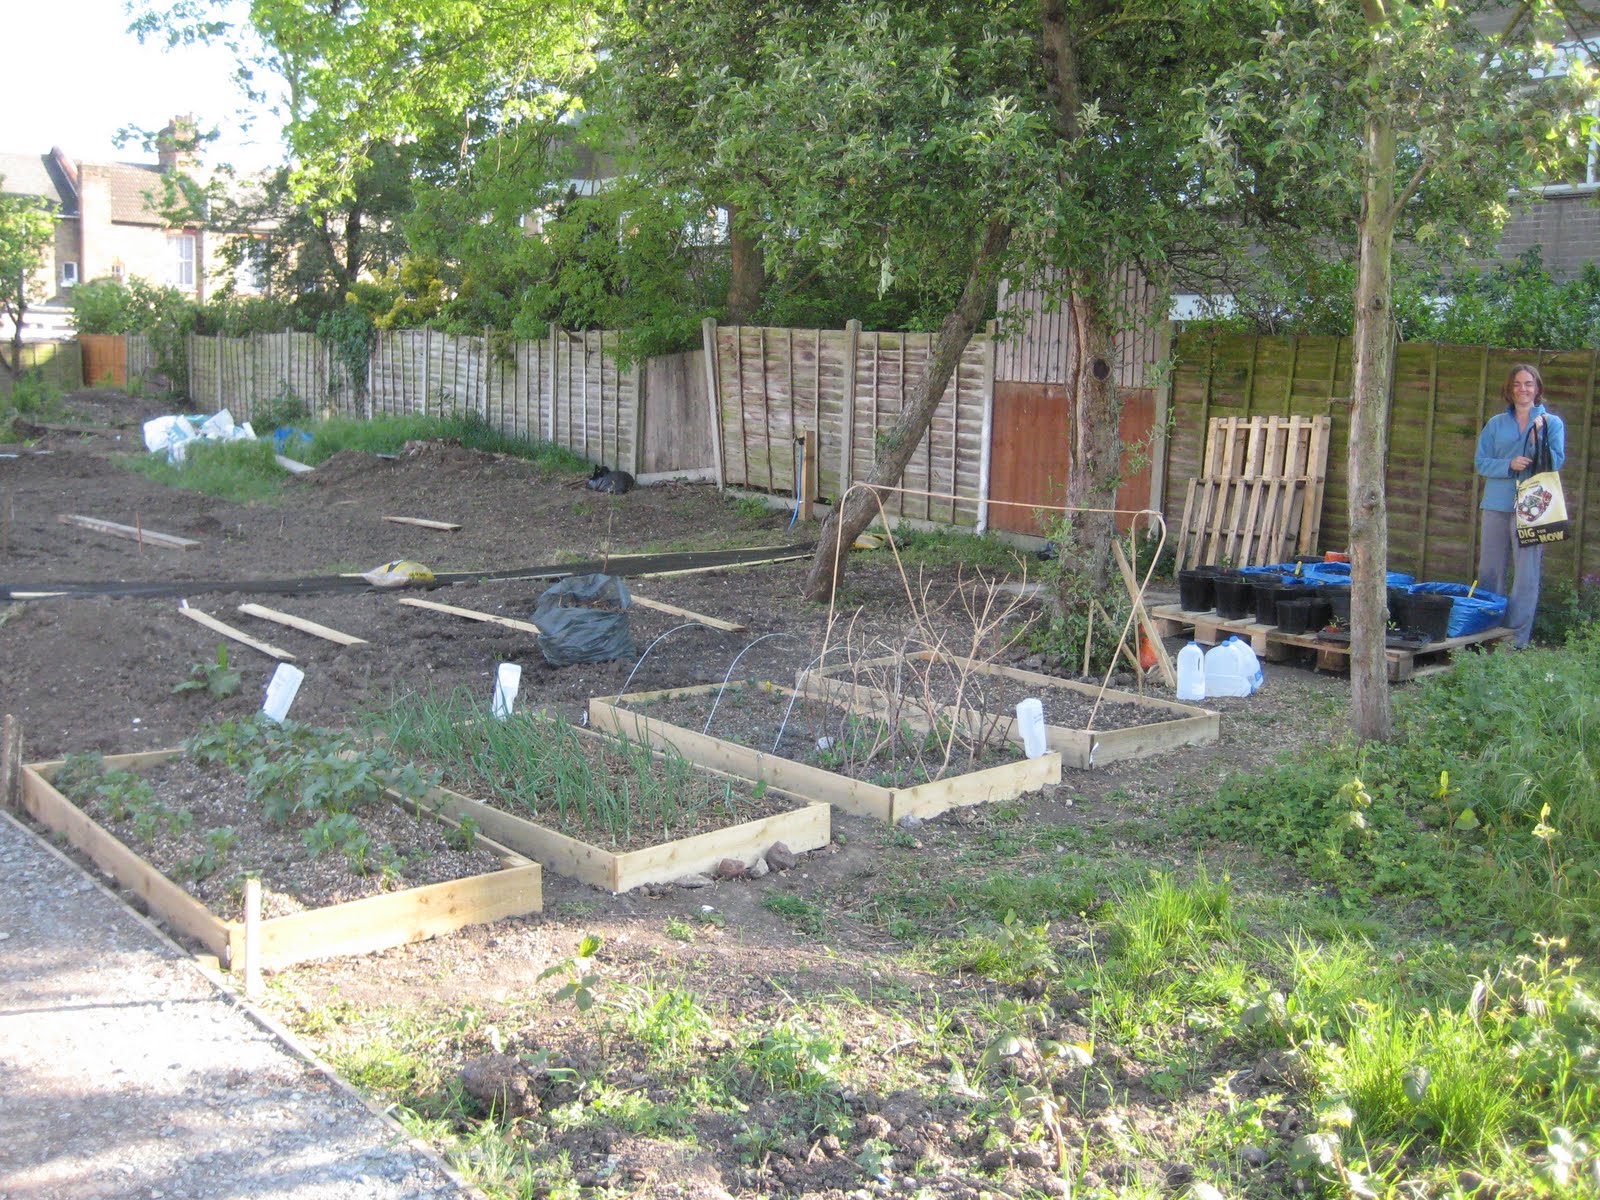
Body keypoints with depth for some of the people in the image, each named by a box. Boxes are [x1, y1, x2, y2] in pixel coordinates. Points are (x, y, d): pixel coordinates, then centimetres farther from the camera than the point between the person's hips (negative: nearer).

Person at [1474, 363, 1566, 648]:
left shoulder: (1552, 423, 6)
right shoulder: (1496, 424, 12)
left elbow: (1556, 463, -2)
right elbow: (1482, 463, 6)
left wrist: (1538, 438, -15)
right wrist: (1509, 465, -12)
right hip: (1497, 504, 3)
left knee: (1526, 574, -4)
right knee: (1489, 571, 8)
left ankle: (1517, 640, 0)